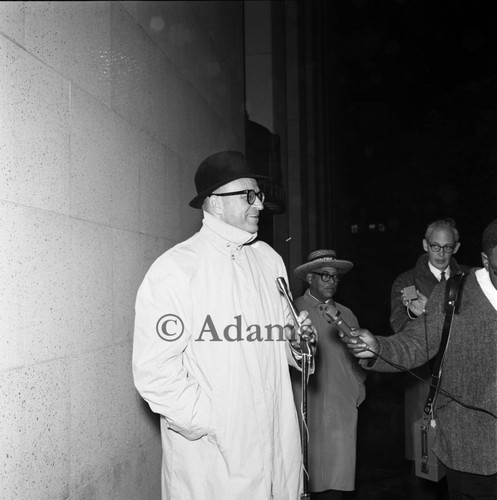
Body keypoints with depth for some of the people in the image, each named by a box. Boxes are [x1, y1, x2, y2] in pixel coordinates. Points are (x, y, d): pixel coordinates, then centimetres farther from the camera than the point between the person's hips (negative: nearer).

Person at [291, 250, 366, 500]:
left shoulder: (347, 315, 15)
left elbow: (358, 358, 20)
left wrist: (358, 390, 10)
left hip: (343, 412, 4)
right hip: (304, 411, -4)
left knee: (337, 478, 5)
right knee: (306, 475, -1)